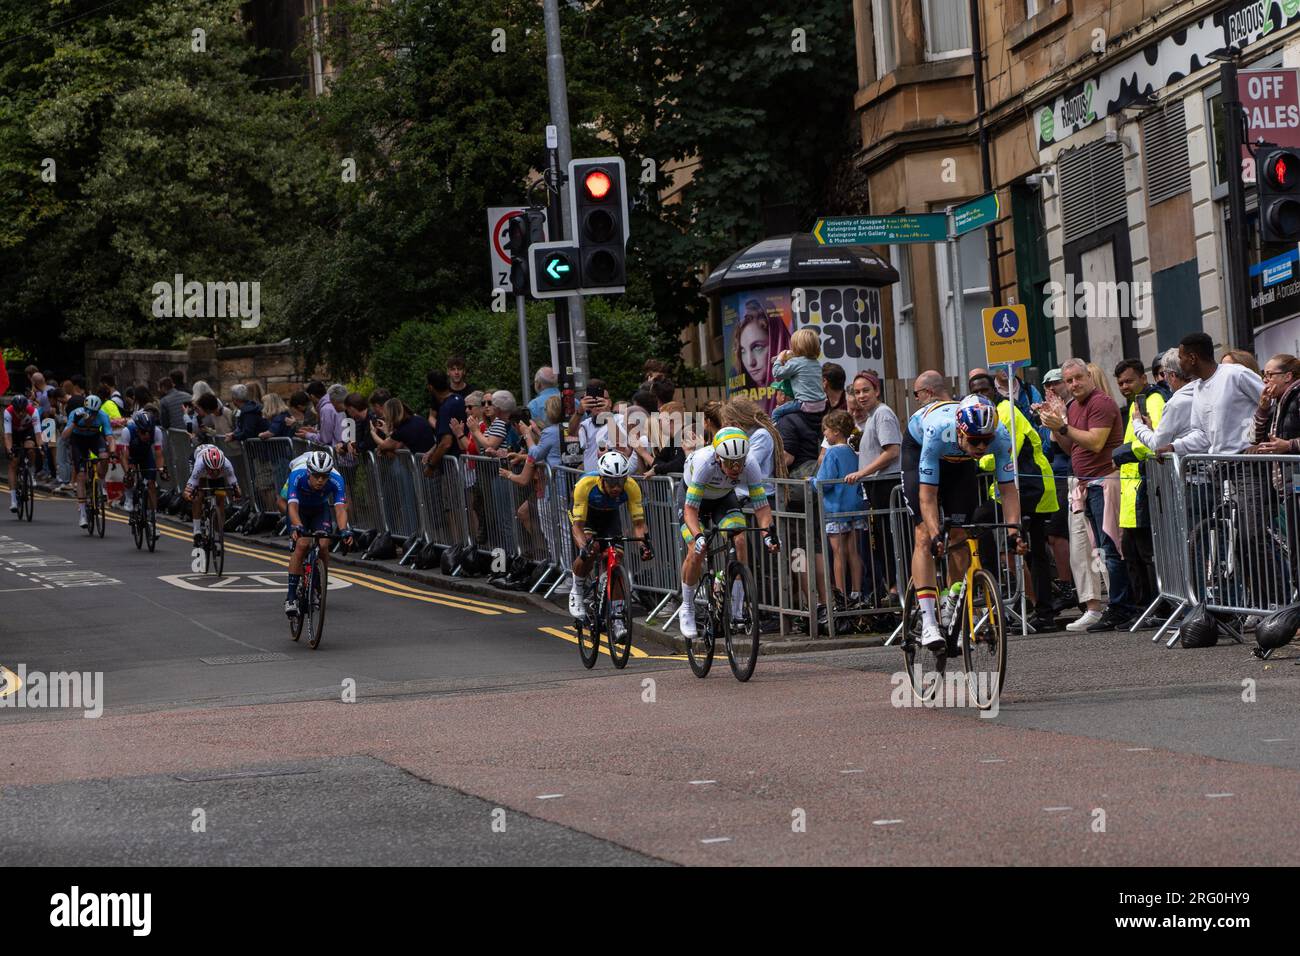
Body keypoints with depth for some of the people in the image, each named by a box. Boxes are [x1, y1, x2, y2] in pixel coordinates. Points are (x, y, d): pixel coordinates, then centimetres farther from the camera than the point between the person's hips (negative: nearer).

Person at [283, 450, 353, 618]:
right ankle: (291, 595, -20)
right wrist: (296, 527, -61)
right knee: (301, 545, -24)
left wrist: (344, 530, -58)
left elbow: (340, 509, -40)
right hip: (300, 509, -2)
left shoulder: (336, 480, -33)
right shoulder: (297, 476, -36)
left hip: (320, 509, 2)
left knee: (323, 546, -21)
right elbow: (293, 506, -43)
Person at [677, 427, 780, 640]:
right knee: (696, 551, -21)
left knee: (740, 540, -21)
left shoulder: (749, 466, -31)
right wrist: (698, 536, -54)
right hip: (692, 496, -3)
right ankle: (687, 608, 1)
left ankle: (736, 610, -13)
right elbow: (690, 507, -38)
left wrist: (768, 532, -43)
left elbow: (761, 505, -26)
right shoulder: (704, 463, -40)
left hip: (724, 498, 3)